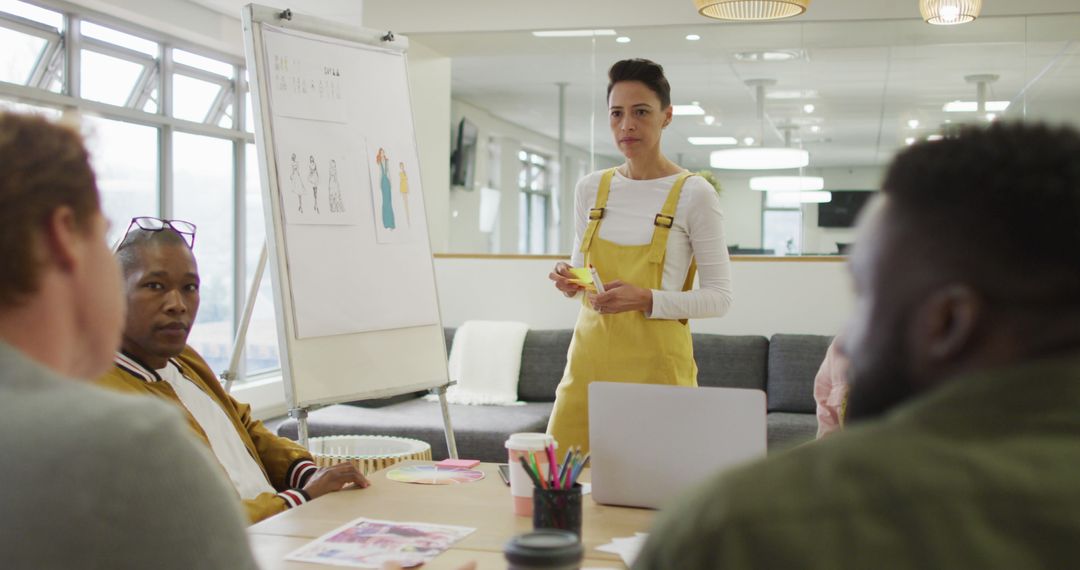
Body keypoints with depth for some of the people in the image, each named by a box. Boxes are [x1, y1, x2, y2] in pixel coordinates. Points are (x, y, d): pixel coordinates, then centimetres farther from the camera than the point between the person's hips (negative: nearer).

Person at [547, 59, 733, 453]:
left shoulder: (694, 194, -5)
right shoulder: (590, 188, 9)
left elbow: (719, 296, -6)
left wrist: (647, 301, -20)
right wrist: (570, 282, -3)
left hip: (655, 363, -4)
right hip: (590, 356, 4)